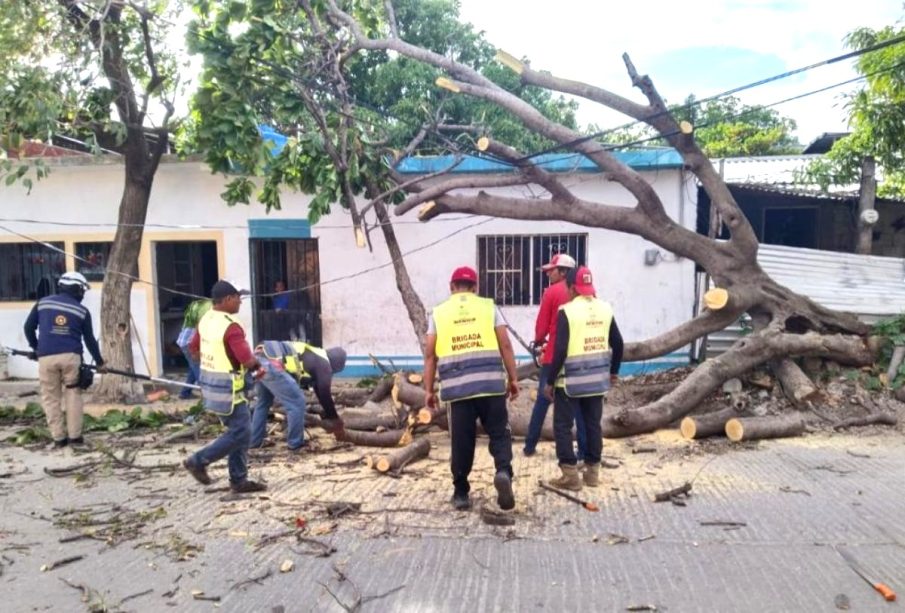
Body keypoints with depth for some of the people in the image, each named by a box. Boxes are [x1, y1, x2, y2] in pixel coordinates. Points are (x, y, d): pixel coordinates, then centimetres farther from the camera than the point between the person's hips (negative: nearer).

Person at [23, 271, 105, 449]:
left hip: (46, 357, 1)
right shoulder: (82, 311, 8)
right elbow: (90, 339, 12)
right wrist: (99, 361, 22)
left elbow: (29, 327, 15)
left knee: (51, 397, 9)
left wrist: (35, 347, 32)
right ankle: (74, 435, 8)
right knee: (73, 395, 10)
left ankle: (58, 438, 9)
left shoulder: (43, 302, 11)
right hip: (71, 356, -1)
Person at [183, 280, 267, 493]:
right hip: (227, 388, -10)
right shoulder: (231, 327, -22)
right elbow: (248, 361, -25)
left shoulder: (205, 319, 6)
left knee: (239, 430, 15)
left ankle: (239, 480, 19)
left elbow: (194, 349, 18)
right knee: (240, 433, 0)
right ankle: (198, 461, 7)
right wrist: (257, 364, -3)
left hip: (210, 383, 10)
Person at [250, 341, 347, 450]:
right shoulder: (323, 363, 6)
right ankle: (295, 444, 13)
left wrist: (328, 416, 45)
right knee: (297, 402, 2)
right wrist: (336, 421, 21)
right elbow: (325, 394, 10)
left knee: (263, 402, 27)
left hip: (258, 358, 10)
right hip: (270, 365, -10)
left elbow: (319, 390, 39)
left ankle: (254, 441, 33)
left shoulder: (313, 357, 32)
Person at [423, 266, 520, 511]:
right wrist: (513, 378, 9)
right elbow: (505, 345, 4)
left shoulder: (438, 313, 11)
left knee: (462, 441, 9)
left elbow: (430, 354, 7)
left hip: (457, 387, 1)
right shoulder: (488, 307, 9)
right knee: (499, 433, 10)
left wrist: (429, 389, 11)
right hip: (491, 382, -1)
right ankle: (503, 472, -14)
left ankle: (461, 493, 17)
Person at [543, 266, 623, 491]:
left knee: (563, 426, 5)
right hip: (597, 378, 6)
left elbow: (560, 349, -17)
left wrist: (550, 381, -10)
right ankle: (593, 471, 21)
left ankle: (570, 475, 4)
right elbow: (618, 343, 9)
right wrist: (614, 371, 23)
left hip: (571, 379, -6)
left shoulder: (567, 311, -14)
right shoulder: (605, 308, 4)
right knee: (593, 424, 15)